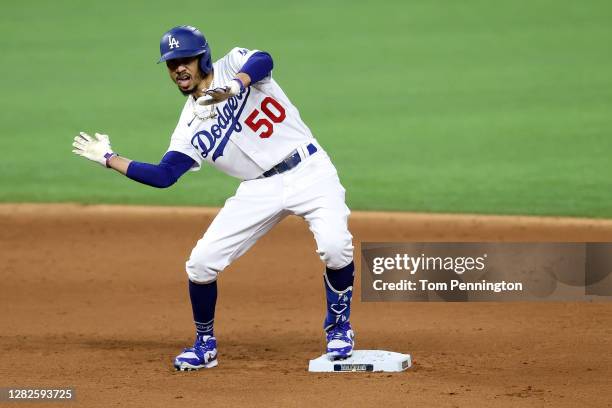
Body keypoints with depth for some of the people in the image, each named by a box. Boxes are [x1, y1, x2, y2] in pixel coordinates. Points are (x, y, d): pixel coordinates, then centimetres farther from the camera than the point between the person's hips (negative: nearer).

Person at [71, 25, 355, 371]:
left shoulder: (233, 64, -3)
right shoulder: (190, 127, 7)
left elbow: (263, 61, -26)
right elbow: (163, 175, 1)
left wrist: (235, 86, -45)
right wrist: (108, 158, 1)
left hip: (308, 171, -4)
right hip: (260, 189, 4)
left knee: (335, 245, -27)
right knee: (201, 262, -4)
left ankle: (339, 327, 0)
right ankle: (205, 346, 18)